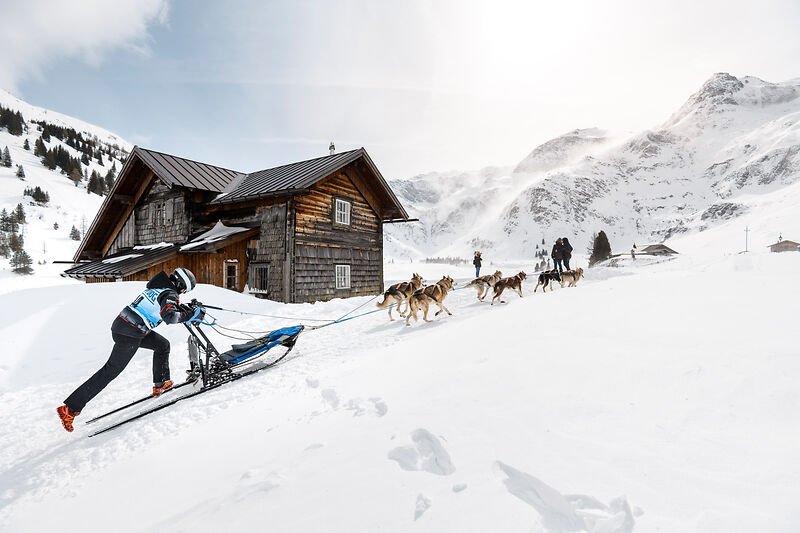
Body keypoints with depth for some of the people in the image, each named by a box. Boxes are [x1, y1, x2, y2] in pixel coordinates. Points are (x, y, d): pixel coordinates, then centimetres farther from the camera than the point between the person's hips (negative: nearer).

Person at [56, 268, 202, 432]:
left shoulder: (159, 286, 10)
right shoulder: (170, 294, -16)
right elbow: (170, 317, -32)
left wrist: (187, 308, 18)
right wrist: (191, 315, -22)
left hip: (122, 323, 9)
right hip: (129, 335, -9)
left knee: (163, 345, 20)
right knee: (111, 371, -1)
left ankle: (160, 384, 27)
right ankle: (70, 408, 6)